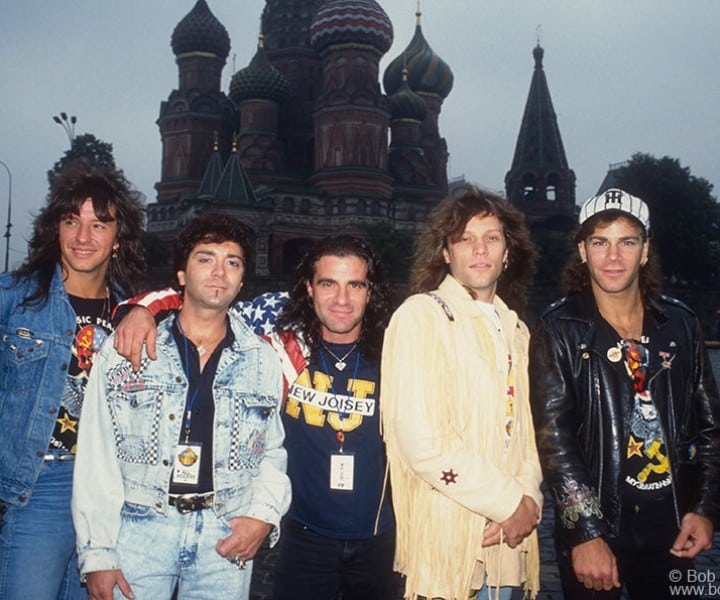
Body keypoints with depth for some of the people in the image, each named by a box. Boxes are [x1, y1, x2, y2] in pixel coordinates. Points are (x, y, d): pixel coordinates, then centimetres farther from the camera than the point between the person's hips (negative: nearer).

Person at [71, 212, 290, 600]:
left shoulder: (263, 361, 5)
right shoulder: (124, 350, -1)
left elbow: (274, 452, 11)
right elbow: (96, 459, -1)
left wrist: (263, 515, -5)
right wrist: (97, 554, -5)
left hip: (226, 538, 2)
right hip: (138, 532, -1)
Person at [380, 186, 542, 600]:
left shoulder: (514, 329, 12)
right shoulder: (420, 316, -10)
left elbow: (523, 429, 12)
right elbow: (422, 440, -18)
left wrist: (529, 501, -5)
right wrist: (510, 502, -12)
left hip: (506, 539, 6)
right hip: (445, 541, -6)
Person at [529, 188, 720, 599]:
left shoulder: (680, 324, 3)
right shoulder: (560, 329, -7)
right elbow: (553, 436, -12)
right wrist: (586, 533, -17)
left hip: (672, 527, 3)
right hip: (595, 531, -3)